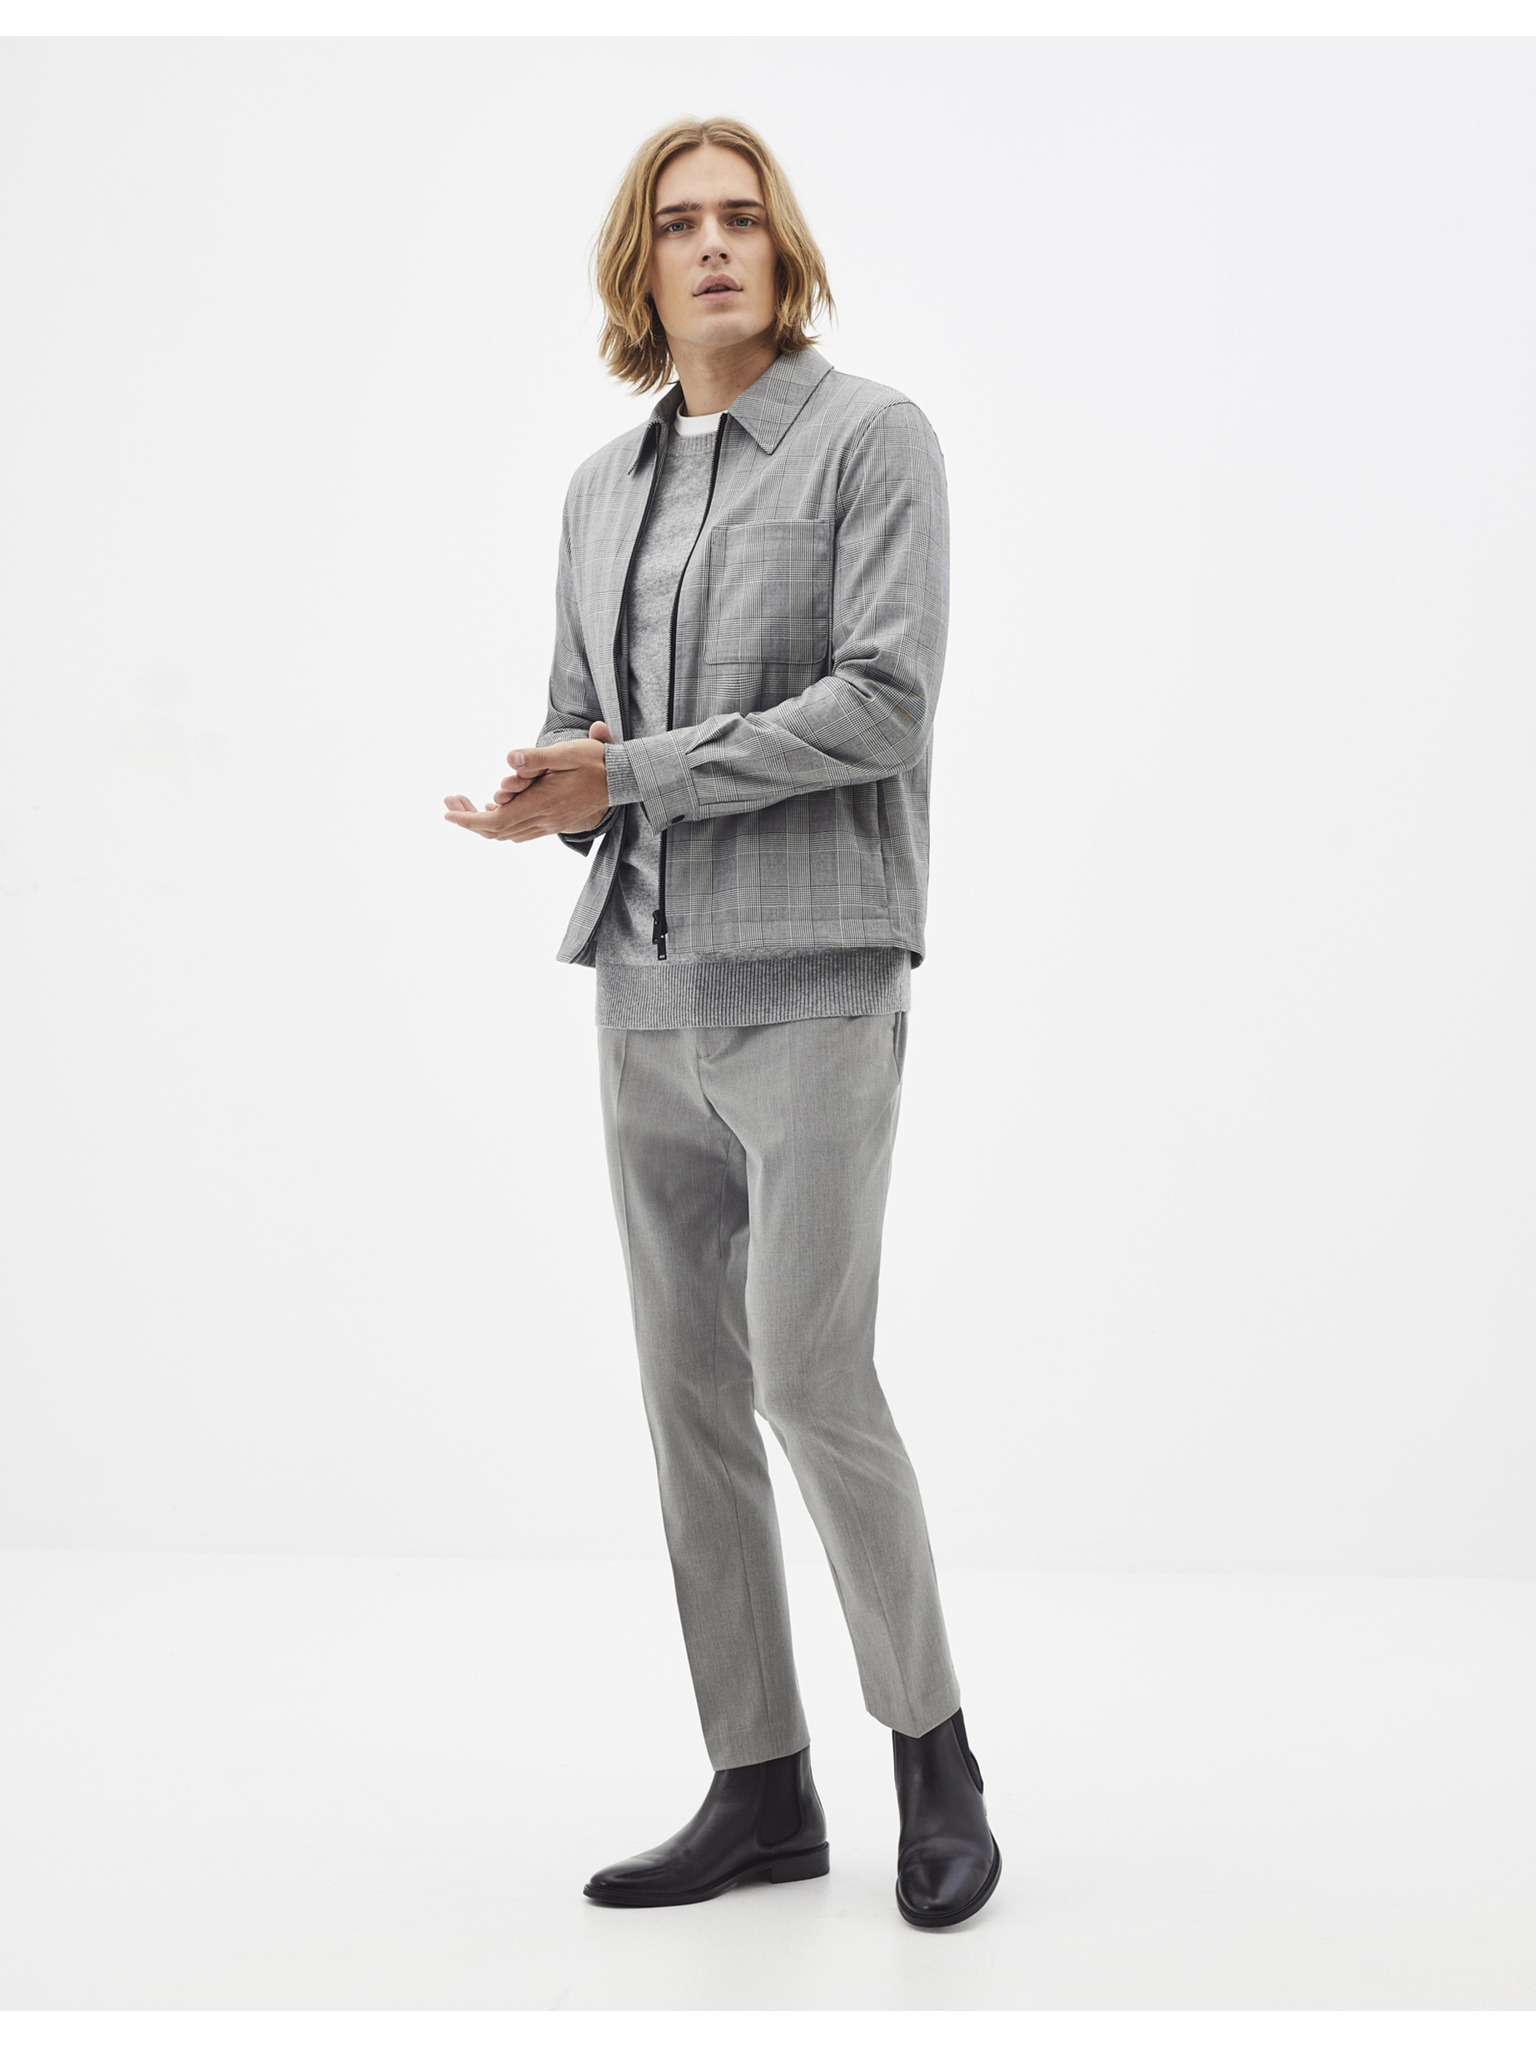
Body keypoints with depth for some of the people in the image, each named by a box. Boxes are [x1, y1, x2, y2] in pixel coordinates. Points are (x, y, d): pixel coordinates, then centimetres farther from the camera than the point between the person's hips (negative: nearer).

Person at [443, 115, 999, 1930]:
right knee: (691, 1389, 6)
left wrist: (631, 773, -13)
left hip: (814, 975, -6)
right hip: (646, 982, 6)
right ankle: (760, 1790, 16)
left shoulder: (873, 438, -1)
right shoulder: (603, 488, 17)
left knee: (808, 1373, -11)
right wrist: (553, 800, -6)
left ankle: (931, 1750, 10)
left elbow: (886, 699, -13)